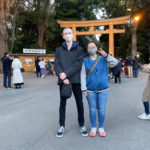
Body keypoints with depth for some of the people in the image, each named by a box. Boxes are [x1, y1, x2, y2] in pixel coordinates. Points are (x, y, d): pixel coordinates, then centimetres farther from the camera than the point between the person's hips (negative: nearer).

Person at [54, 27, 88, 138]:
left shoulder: (79, 49, 4)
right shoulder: (59, 50, 10)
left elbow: (78, 65, -8)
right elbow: (56, 65, -1)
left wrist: (66, 74, -16)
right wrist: (63, 77, -16)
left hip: (76, 80, -1)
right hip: (63, 80, 1)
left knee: (80, 103, 6)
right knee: (62, 103, 8)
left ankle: (82, 125, 21)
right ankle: (62, 126, 19)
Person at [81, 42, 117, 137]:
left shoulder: (103, 59, 5)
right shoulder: (85, 61, 3)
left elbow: (114, 63, -8)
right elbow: (83, 76, 0)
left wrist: (105, 55, -19)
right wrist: (84, 90, -6)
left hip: (103, 90, 0)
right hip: (90, 90, 0)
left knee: (102, 109, 6)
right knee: (92, 109, 8)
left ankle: (101, 128, 22)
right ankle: (93, 128, 23)